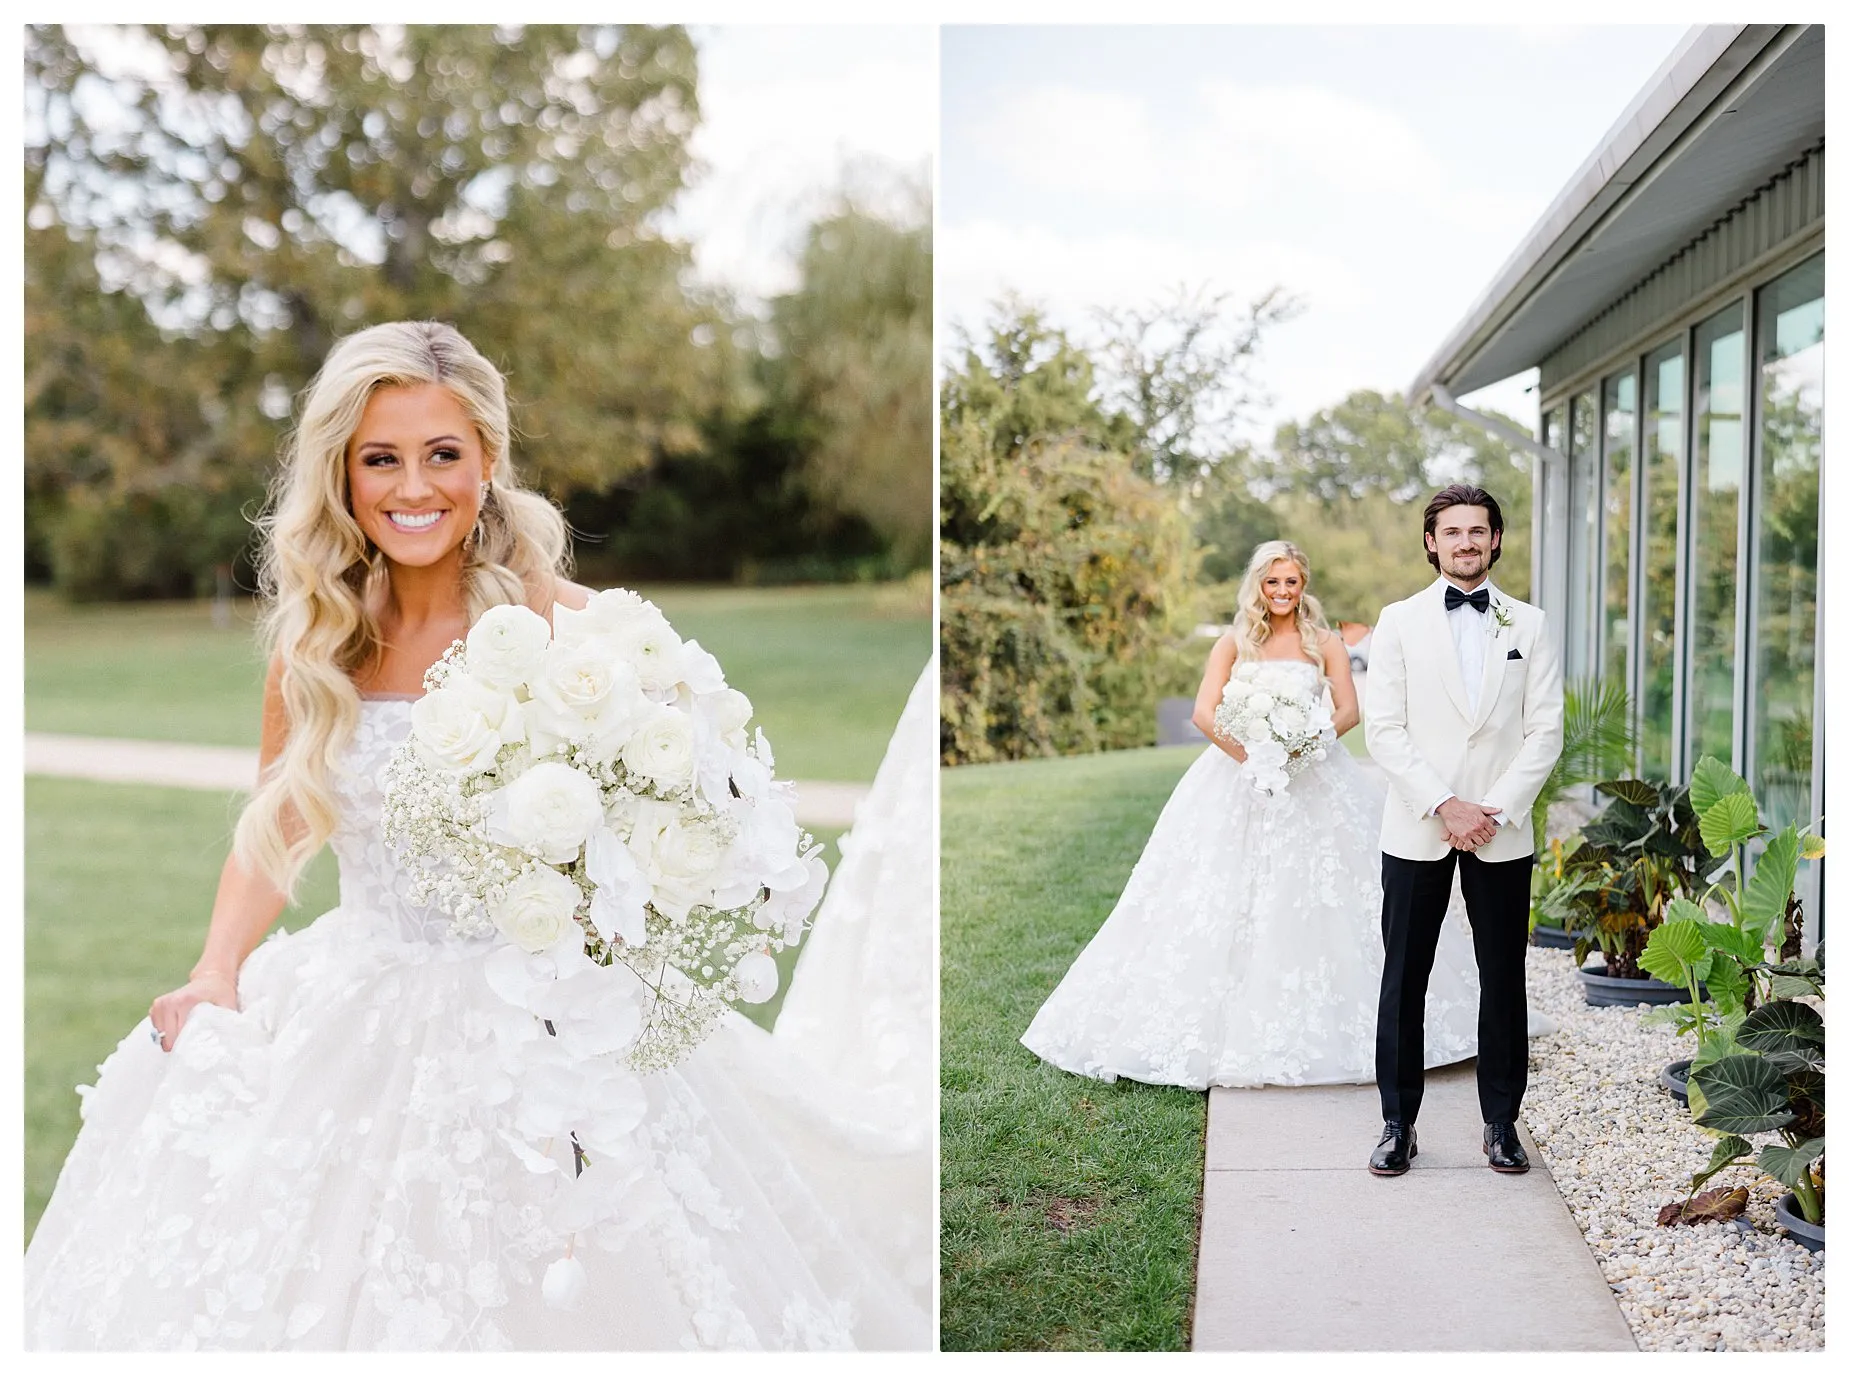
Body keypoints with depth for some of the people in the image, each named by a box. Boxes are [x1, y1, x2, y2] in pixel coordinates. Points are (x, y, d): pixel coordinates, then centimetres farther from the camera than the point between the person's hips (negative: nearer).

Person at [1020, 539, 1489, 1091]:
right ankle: (1228, 1024, 3)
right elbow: (1204, 712, -2)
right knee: (1227, 902, -4)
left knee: (1315, 903, -5)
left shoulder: (1324, 643, 9)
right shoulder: (1233, 644, 8)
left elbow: (1348, 710, 0)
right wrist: (1250, 753, -16)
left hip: (1314, 781, 0)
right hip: (1239, 779, 0)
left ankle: (1321, 1023, 5)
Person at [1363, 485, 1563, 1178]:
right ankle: (1398, 1124, 12)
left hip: (1503, 832, 1)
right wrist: (1444, 806, -11)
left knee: (1504, 979, 6)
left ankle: (1501, 1123, 19)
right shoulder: (1399, 621, 4)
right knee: (1403, 980, 2)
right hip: (1416, 829, -1)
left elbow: (1545, 732, 2)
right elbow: (1384, 730, -2)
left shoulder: (1528, 624, 7)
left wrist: (1494, 810, -9)